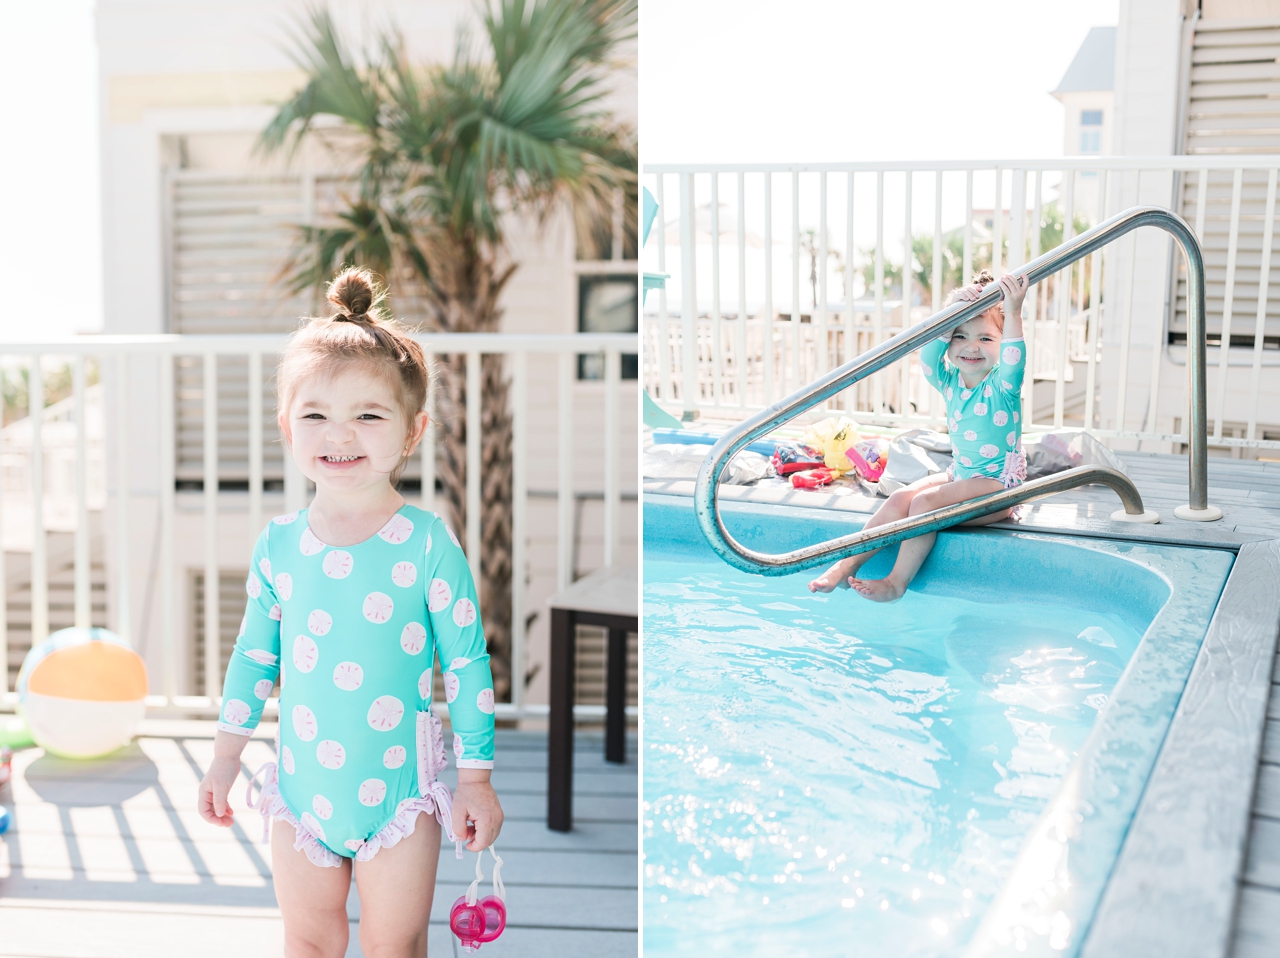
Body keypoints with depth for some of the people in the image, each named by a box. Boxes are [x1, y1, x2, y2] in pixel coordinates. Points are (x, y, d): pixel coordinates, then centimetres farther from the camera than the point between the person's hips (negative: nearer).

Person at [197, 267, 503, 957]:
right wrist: (225, 758, 12)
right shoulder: (278, 544, -2)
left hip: (399, 784, -3)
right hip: (300, 784, 4)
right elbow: (253, 655, 10)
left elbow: (467, 667, -9)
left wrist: (476, 779, -7)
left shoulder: (428, 545, -14)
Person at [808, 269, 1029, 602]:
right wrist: (952, 309, -29)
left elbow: (1013, 359, -34)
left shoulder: (1002, 384, -11)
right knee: (900, 498, -16)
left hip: (999, 485, -6)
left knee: (926, 502, -26)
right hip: (958, 474, 6)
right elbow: (929, 352, -16)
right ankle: (848, 563, -16)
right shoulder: (949, 381, 2)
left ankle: (897, 581, -21)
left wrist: (1013, 312, -45)